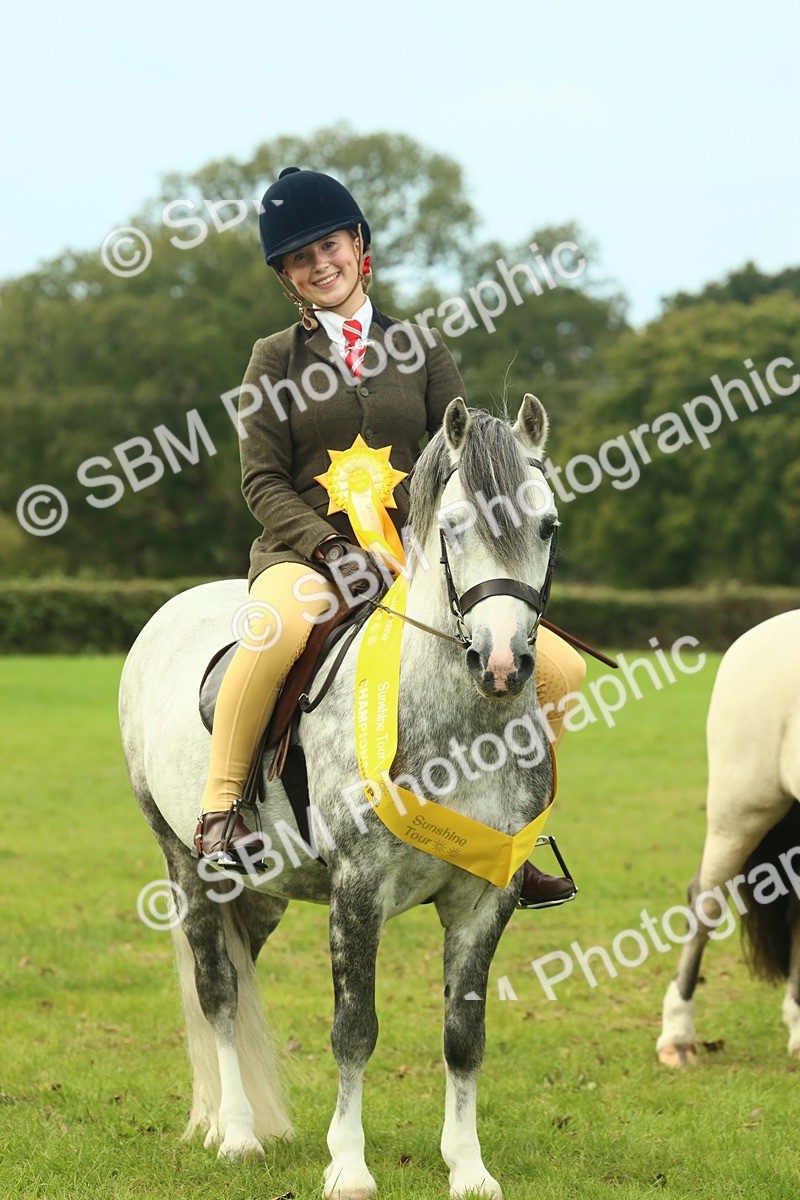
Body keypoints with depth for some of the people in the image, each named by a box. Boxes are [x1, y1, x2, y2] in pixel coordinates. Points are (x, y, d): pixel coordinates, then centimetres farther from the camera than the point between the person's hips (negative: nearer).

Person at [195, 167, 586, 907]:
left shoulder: (421, 350, 13)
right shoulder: (276, 360, 8)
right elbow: (264, 481, 0)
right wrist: (332, 548, -16)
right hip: (304, 555, -3)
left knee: (561, 672, -10)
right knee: (277, 632, -41)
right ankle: (218, 812, -26)